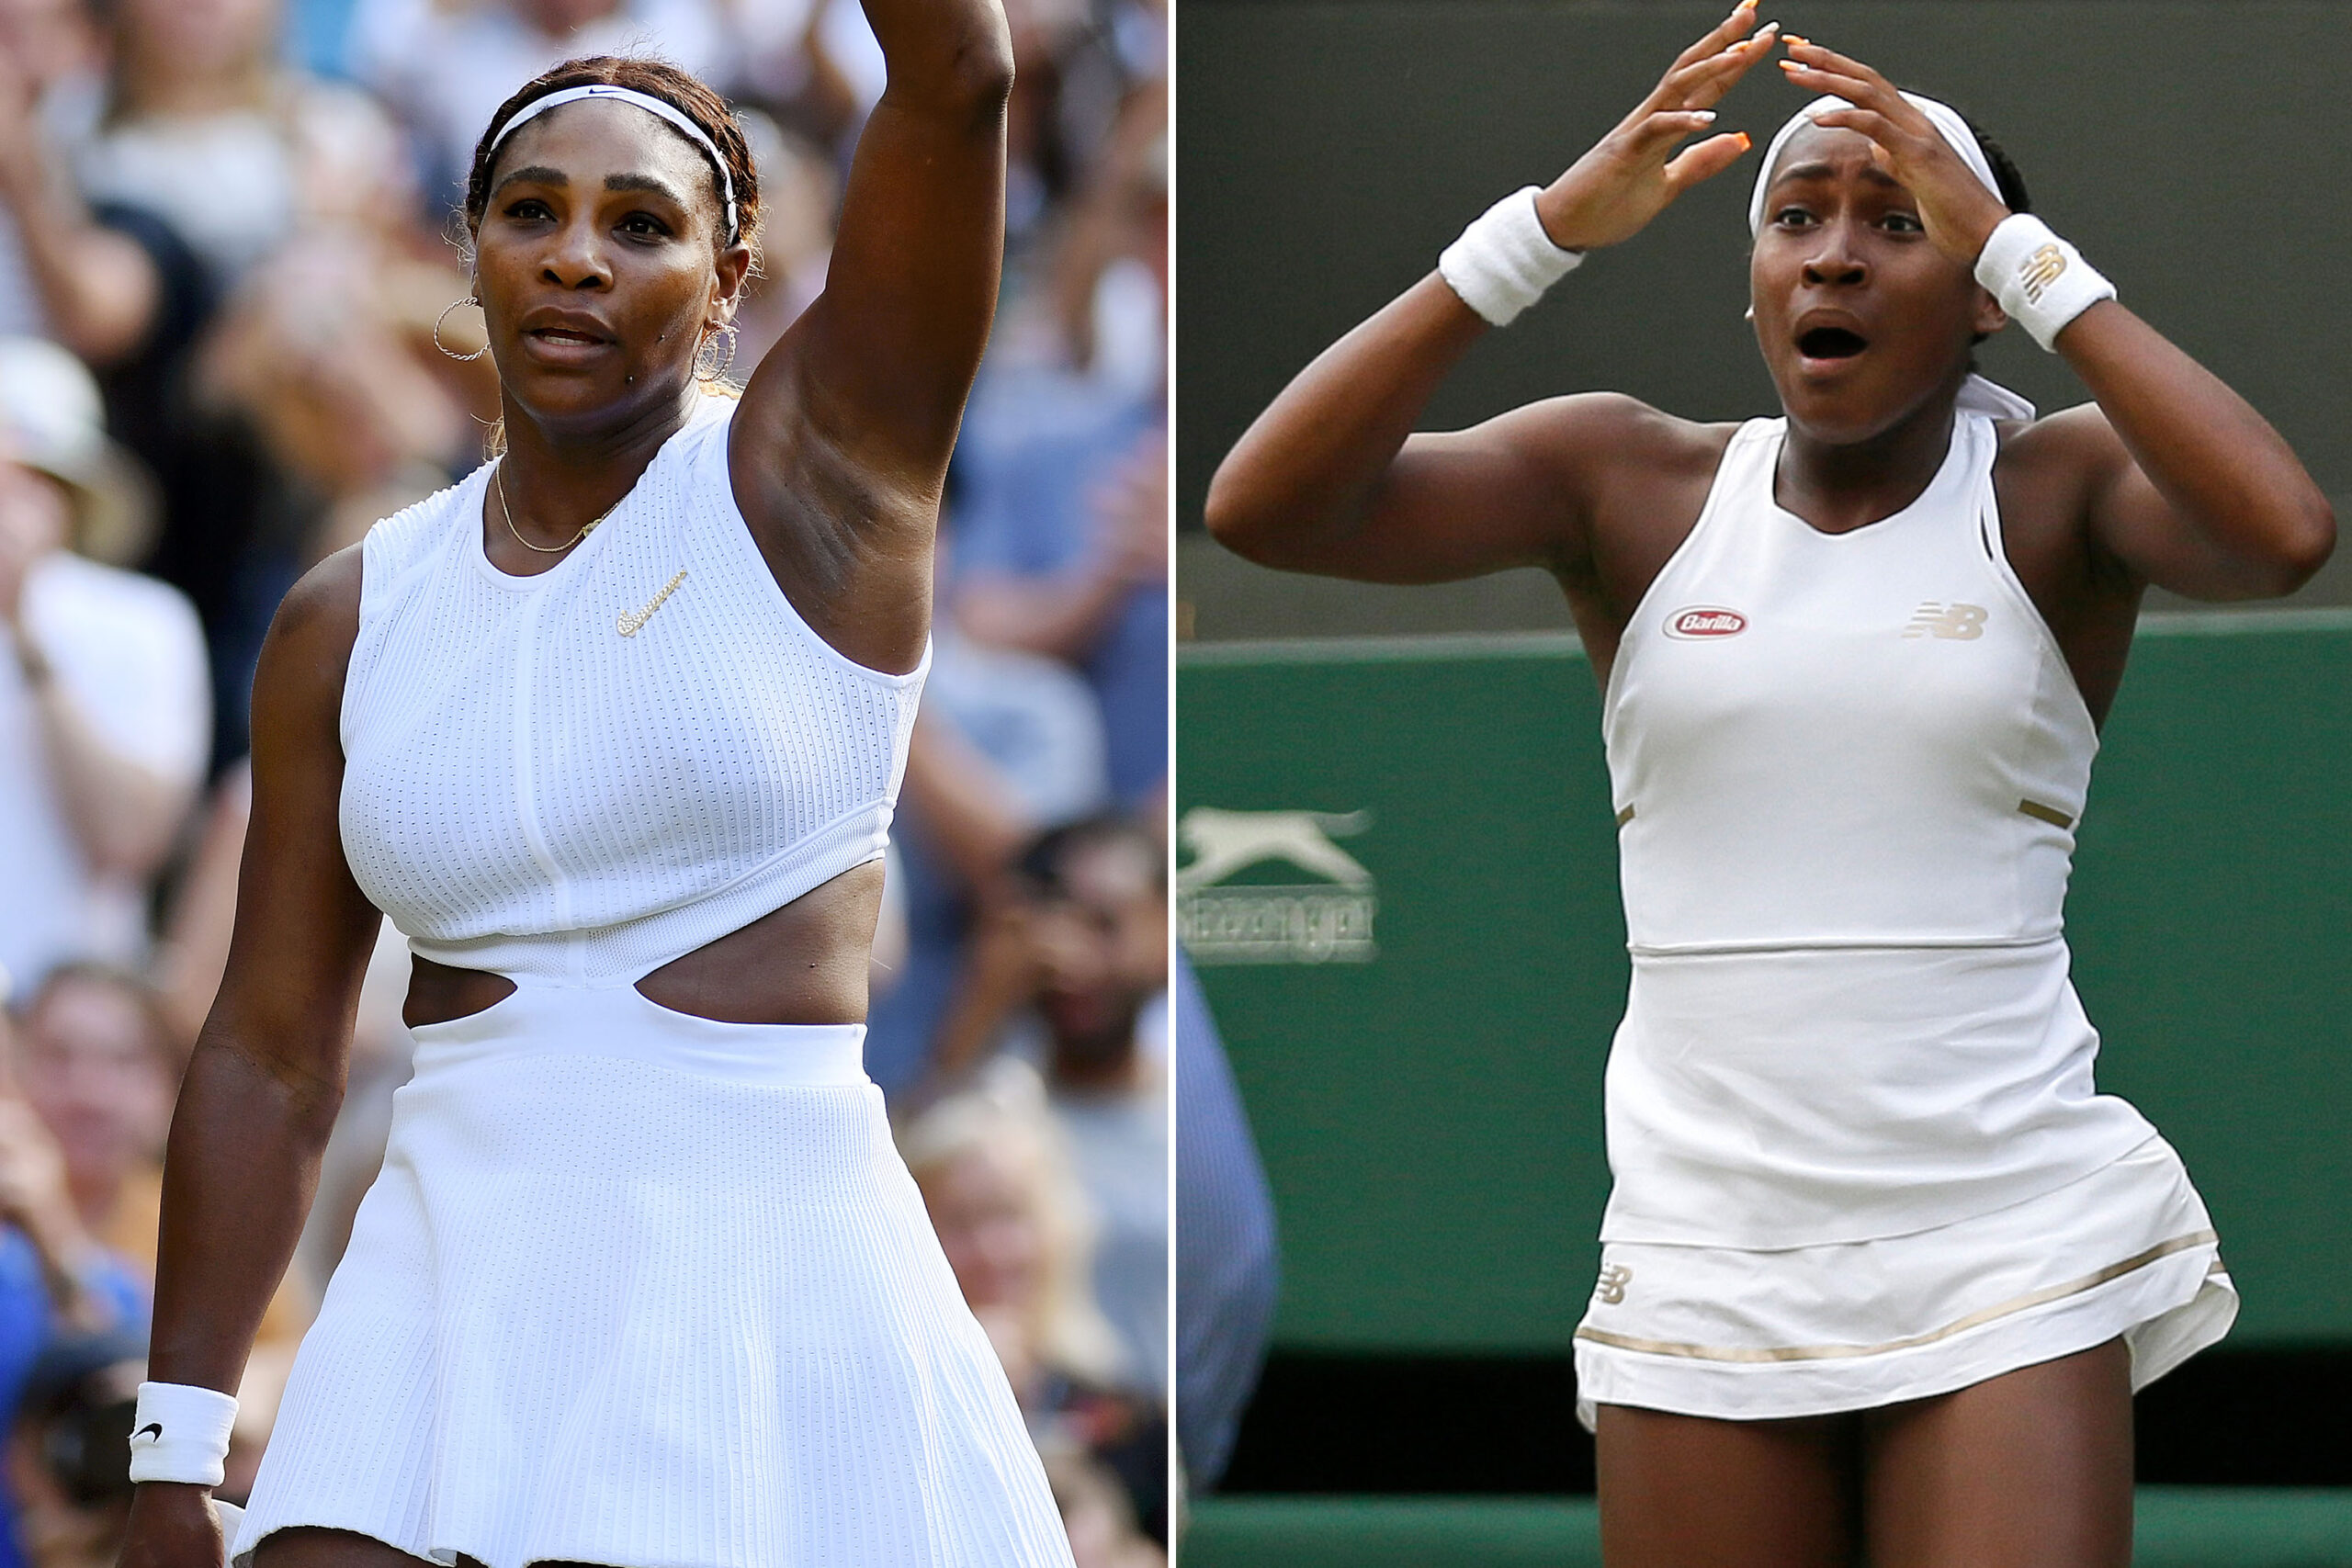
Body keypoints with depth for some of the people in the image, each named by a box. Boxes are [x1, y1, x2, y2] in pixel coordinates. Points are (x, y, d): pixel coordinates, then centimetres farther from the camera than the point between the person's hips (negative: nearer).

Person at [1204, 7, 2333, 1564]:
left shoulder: (2057, 487, 1)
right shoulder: (1631, 486, 5)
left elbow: (2282, 532, -22)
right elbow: (1263, 505, -8)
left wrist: (2020, 253, -18)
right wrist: (1548, 229, -15)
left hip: (2006, 1251, -2)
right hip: (1704, 1251, 2)